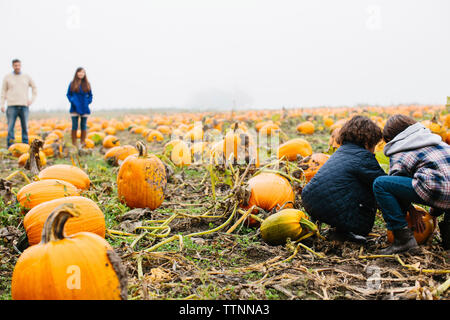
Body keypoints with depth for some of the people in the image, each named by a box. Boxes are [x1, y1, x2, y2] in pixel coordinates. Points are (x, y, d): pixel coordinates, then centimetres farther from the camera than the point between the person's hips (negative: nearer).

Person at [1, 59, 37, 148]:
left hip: (24, 106, 1)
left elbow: (34, 88, 18)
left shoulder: (26, 77, 8)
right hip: (12, 106, -1)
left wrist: (32, 100, 5)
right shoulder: (7, 77, 6)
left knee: (25, 127, 2)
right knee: (10, 127, -5)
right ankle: (10, 146, -2)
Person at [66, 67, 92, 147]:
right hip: (75, 108, -1)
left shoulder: (87, 84, 6)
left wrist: (88, 102, -3)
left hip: (84, 108, 1)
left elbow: (90, 95, 12)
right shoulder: (72, 84, 3)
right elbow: (68, 94, 8)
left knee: (83, 126, 5)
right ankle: (74, 144, 4)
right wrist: (72, 101, -8)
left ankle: (83, 143, 11)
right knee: (75, 126, 0)